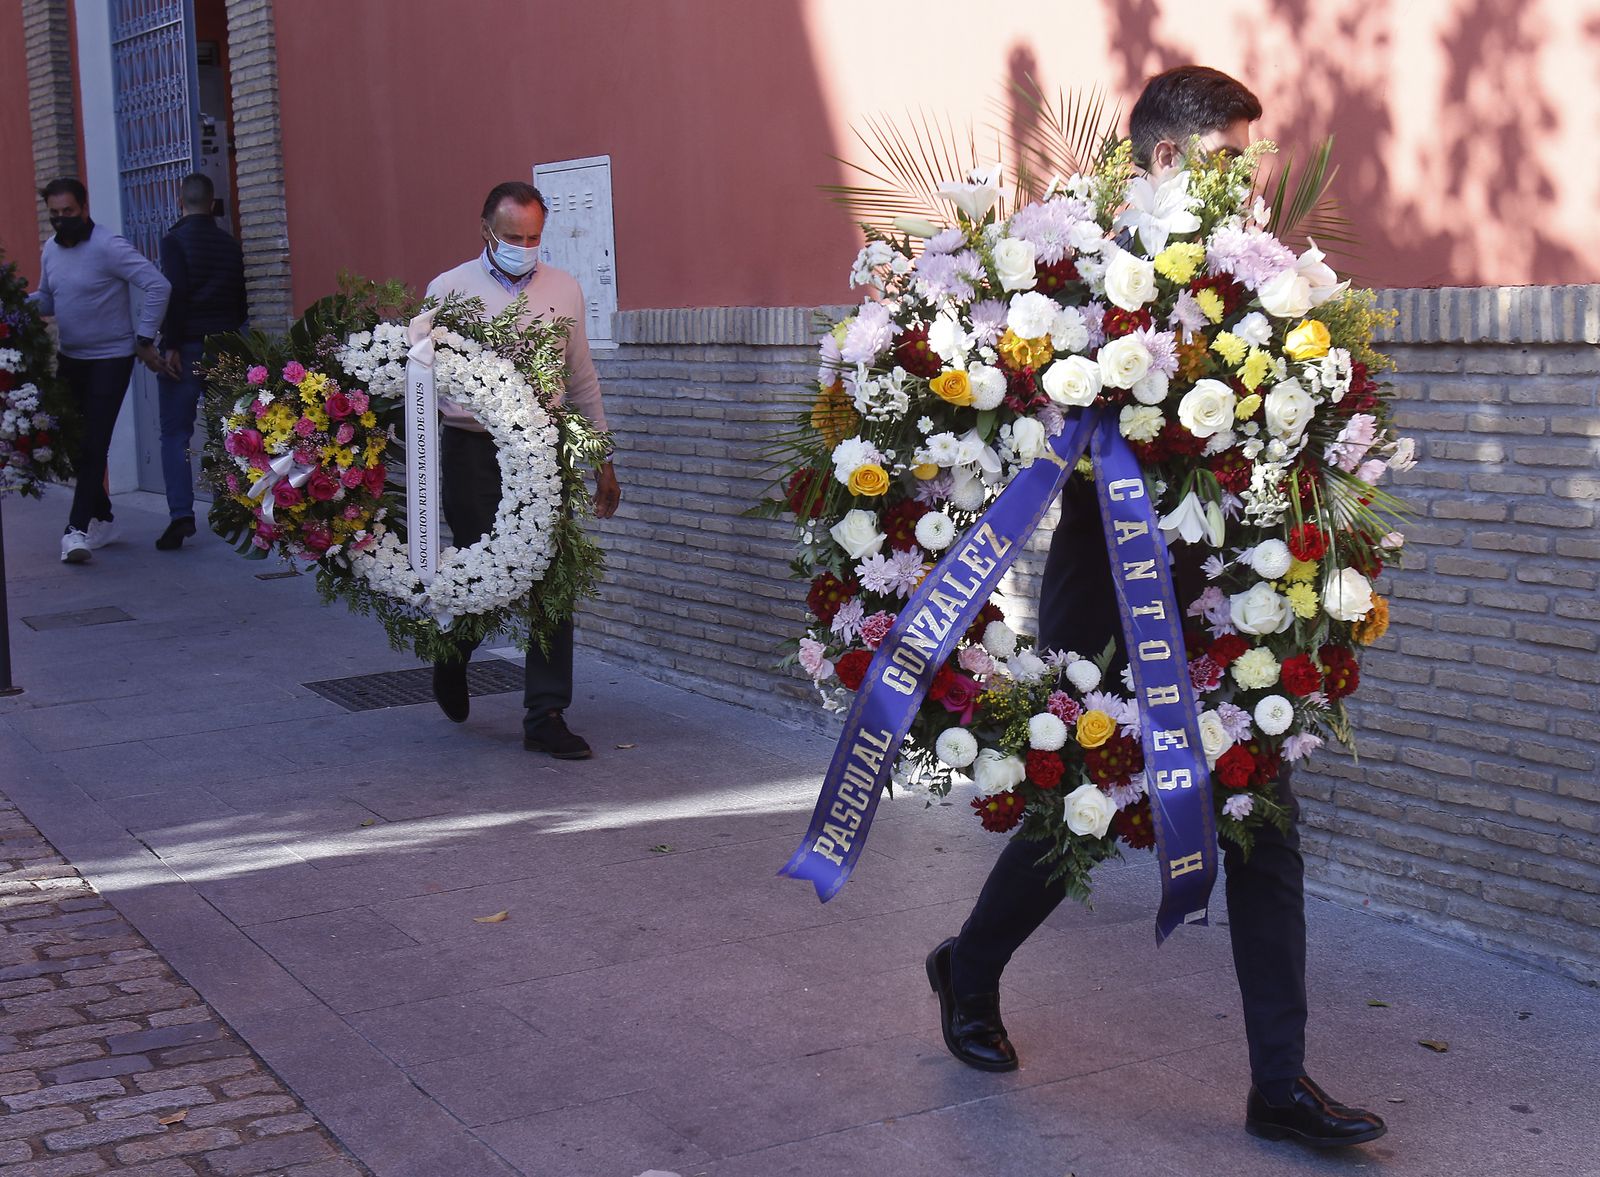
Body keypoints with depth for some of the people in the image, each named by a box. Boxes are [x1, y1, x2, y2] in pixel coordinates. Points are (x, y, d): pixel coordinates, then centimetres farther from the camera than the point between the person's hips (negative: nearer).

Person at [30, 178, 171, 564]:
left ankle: (78, 528, -15)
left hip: (110, 358, -7)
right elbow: (47, 299, 16)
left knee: (94, 442, -13)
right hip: (71, 358, 7)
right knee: (74, 440, 9)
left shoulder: (108, 247, -16)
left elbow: (158, 286, -21)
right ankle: (102, 519, 22)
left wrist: (145, 339, -19)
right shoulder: (51, 250, 7)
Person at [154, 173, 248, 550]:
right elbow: (242, 299, 11)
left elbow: (174, 294, -16)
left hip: (186, 349, -4)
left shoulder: (174, 241, -8)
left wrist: (170, 345, -15)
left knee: (175, 434, -2)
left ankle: (181, 514, -14)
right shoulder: (230, 244, 8)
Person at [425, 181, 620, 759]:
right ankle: (453, 653, 34)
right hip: (472, 450, -3)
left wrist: (603, 459, 17)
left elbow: (582, 379, 17)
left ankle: (546, 717, 7)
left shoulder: (564, 289, 11)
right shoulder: (449, 290, 1)